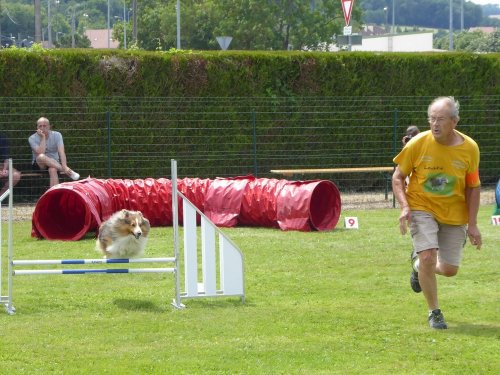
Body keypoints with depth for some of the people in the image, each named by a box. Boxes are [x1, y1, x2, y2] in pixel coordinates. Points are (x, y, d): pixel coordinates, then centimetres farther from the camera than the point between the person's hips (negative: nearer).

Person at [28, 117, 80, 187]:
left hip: (54, 163, 0)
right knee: (41, 157, -36)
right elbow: (41, 153, -25)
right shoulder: (32, 138, -10)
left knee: (53, 170, -37)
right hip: (40, 164, 0)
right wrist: (43, 137, -23)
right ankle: (68, 171, -33)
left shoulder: (56, 135, -6)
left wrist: (64, 166, -36)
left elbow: (61, 152, -20)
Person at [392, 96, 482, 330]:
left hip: (454, 213, 2)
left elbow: (473, 187, 1)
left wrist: (472, 224, -3)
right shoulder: (418, 144, -14)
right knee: (428, 256, -21)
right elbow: (398, 177, -3)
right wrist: (404, 206, -19)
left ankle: (418, 264, 38)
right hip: (422, 208, -2)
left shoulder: (469, 148, -10)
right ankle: (434, 313, -1)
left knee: (449, 269, 3)